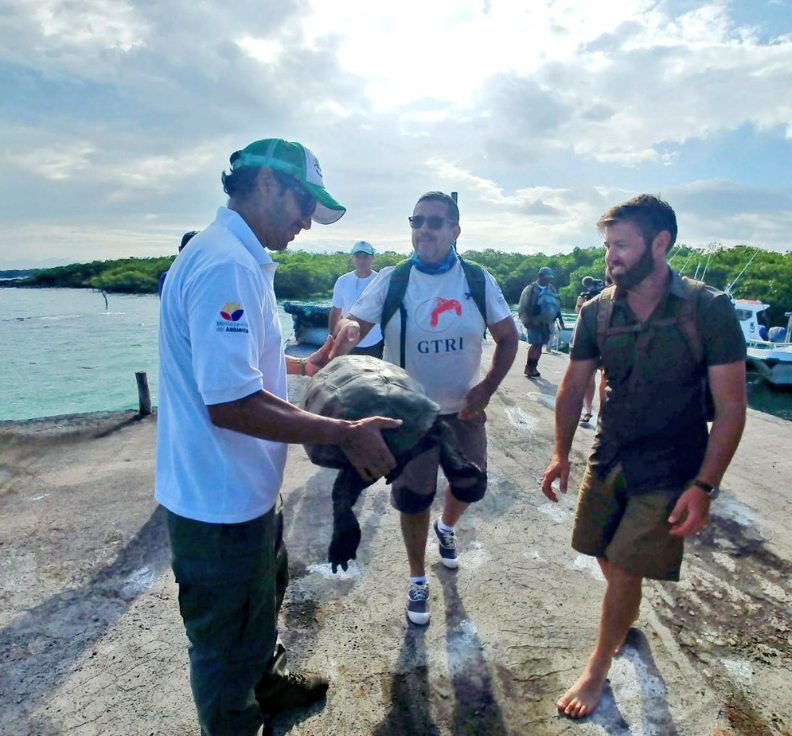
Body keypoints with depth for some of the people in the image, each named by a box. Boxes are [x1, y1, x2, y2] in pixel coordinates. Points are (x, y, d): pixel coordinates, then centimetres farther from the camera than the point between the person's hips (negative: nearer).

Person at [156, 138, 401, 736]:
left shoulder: (242, 259, 9)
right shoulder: (226, 266, -26)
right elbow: (231, 404, -32)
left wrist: (300, 366, 21)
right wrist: (345, 433, -26)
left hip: (246, 486, 11)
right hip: (222, 501, -11)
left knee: (265, 591, 32)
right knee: (229, 639, 15)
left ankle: (268, 683, 58)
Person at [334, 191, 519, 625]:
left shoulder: (478, 280, -5)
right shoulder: (392, 280, -10)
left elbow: (507, 338, 2)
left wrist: (487, 388, -9)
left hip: (464, 411, 2)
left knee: (470, 487, 18)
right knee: (412, 500, 9)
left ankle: (446, 528, 55)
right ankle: (418, 580, 33)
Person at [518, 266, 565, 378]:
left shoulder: (551, 289, 11)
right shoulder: (530, 289, -6)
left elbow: (557, 305, 19)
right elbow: (523, 306, -8)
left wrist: (560, 319, 17)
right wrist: (526, 320, -15)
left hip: (546, 323, 6)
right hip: (534, 322, -5)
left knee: (540, 344, 7)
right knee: (535, 343, -13)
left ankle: (533, 367, 16)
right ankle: (529, 367, -4)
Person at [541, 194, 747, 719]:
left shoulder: (709, 310, -14)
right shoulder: (598, 312, -4)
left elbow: (731, 407, -11)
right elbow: (574, 387, 5)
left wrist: (704, 487, -16)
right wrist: (562, 454, 4)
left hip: (668, 475, -3)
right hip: (608, 463, 4)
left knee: (625, 572, 0)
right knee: (609, 562, 15)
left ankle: (598, 669, 25)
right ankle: (626, 618, 49)